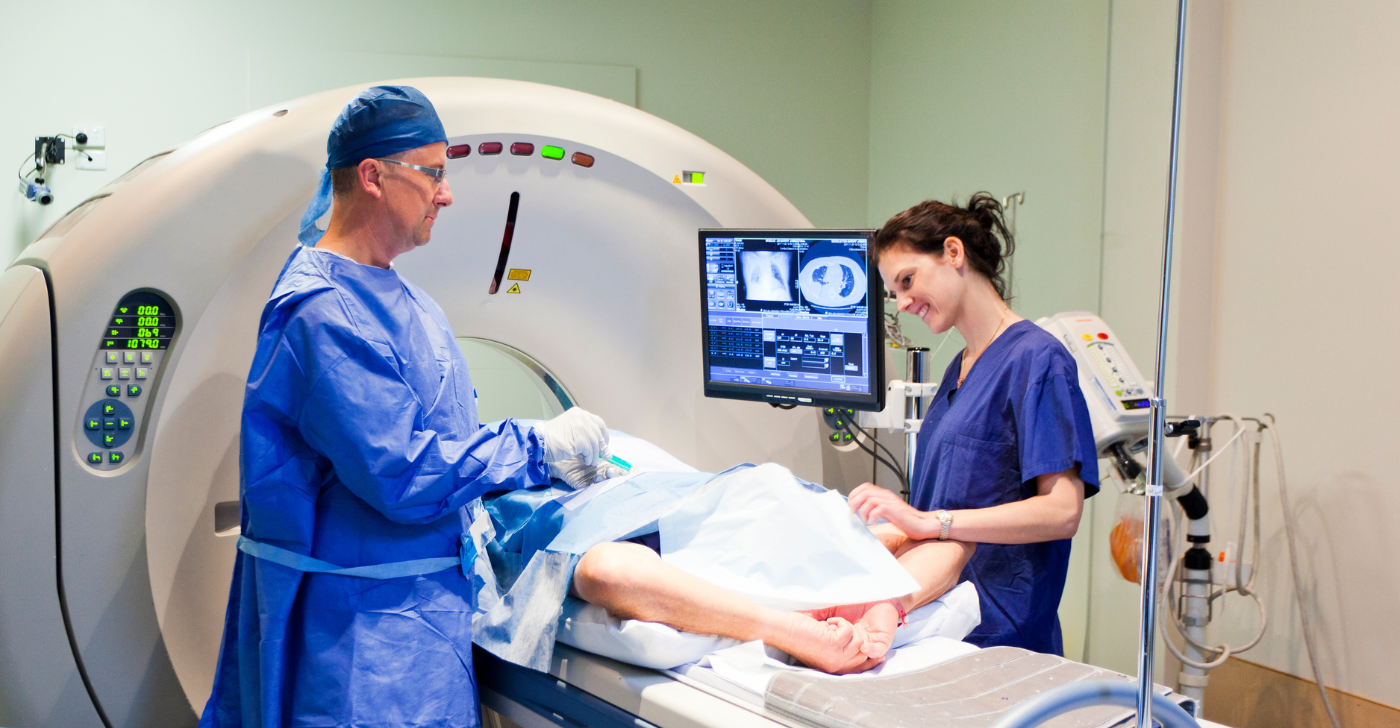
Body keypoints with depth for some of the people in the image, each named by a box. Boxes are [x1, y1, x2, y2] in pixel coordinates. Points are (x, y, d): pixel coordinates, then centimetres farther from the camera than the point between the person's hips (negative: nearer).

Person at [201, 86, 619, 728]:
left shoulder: (394, 296, 11)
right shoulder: (323, 313, -22)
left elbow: (441, 432, 19)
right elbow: (402, 476, -25)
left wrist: (556, 463, 10)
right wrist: (538, 447, -16)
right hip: (355, 621, -10)